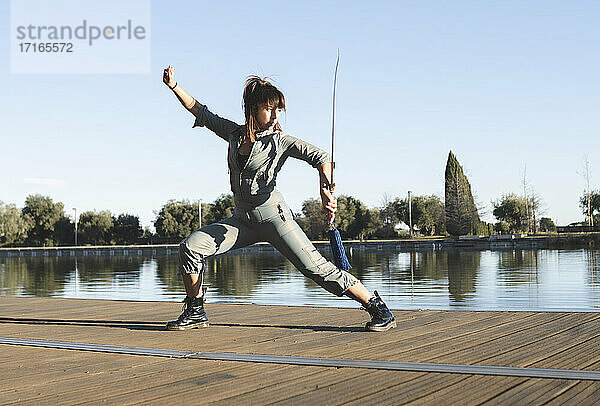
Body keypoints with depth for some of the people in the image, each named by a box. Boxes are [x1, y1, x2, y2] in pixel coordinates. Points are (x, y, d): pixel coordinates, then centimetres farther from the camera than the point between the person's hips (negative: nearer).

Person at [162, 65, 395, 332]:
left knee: (316, 268, -12)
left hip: (273, 216, -5)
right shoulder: (234, 133, 7)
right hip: (242, 221, 5)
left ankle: (378, 308, -3)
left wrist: (325, 191, -34)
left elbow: (321, 158, -17)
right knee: (190, 246, -7)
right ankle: (195, 313, 8)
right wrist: (174, 86, 13)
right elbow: (201, 113, 19)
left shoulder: (279, 140, -7)